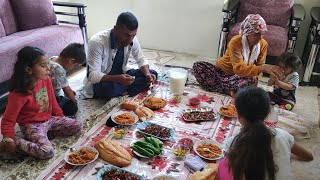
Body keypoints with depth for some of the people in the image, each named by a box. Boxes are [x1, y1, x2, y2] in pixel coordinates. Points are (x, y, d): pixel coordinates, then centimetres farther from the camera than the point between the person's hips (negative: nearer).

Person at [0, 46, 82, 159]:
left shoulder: (46, 80, -7)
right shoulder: (18, 94, -25)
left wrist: (61, 117, 14)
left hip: (49, 119, 7)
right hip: (32, 125, -7)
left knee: (78, 126, 1)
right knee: (47, 152, -26)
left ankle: (44, 133, 4)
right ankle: (16, 141, -5)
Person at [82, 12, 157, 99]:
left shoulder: (132, 40, -12)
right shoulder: (97, 42, -28)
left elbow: (141, 60, 3)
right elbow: (93, 75, -30)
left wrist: (147, 74, -19)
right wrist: (117, 79, -46)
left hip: (121, 75, 5)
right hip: (100, 81, -5)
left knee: (152, 74, -11)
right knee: (106, 88, -40)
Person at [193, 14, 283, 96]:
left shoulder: (263, 44, -10)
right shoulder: (235, 42, -25)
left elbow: (259, 66, 1)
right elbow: (238, 69, -36)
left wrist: (255, 76, -24)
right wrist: (264, 68, -48)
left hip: (241, 76, 2)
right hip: (222, 71, -1)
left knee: (251, 81, -36)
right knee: (198, 66, -28)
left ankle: (217, 85, -21)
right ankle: (228, 91, -30)